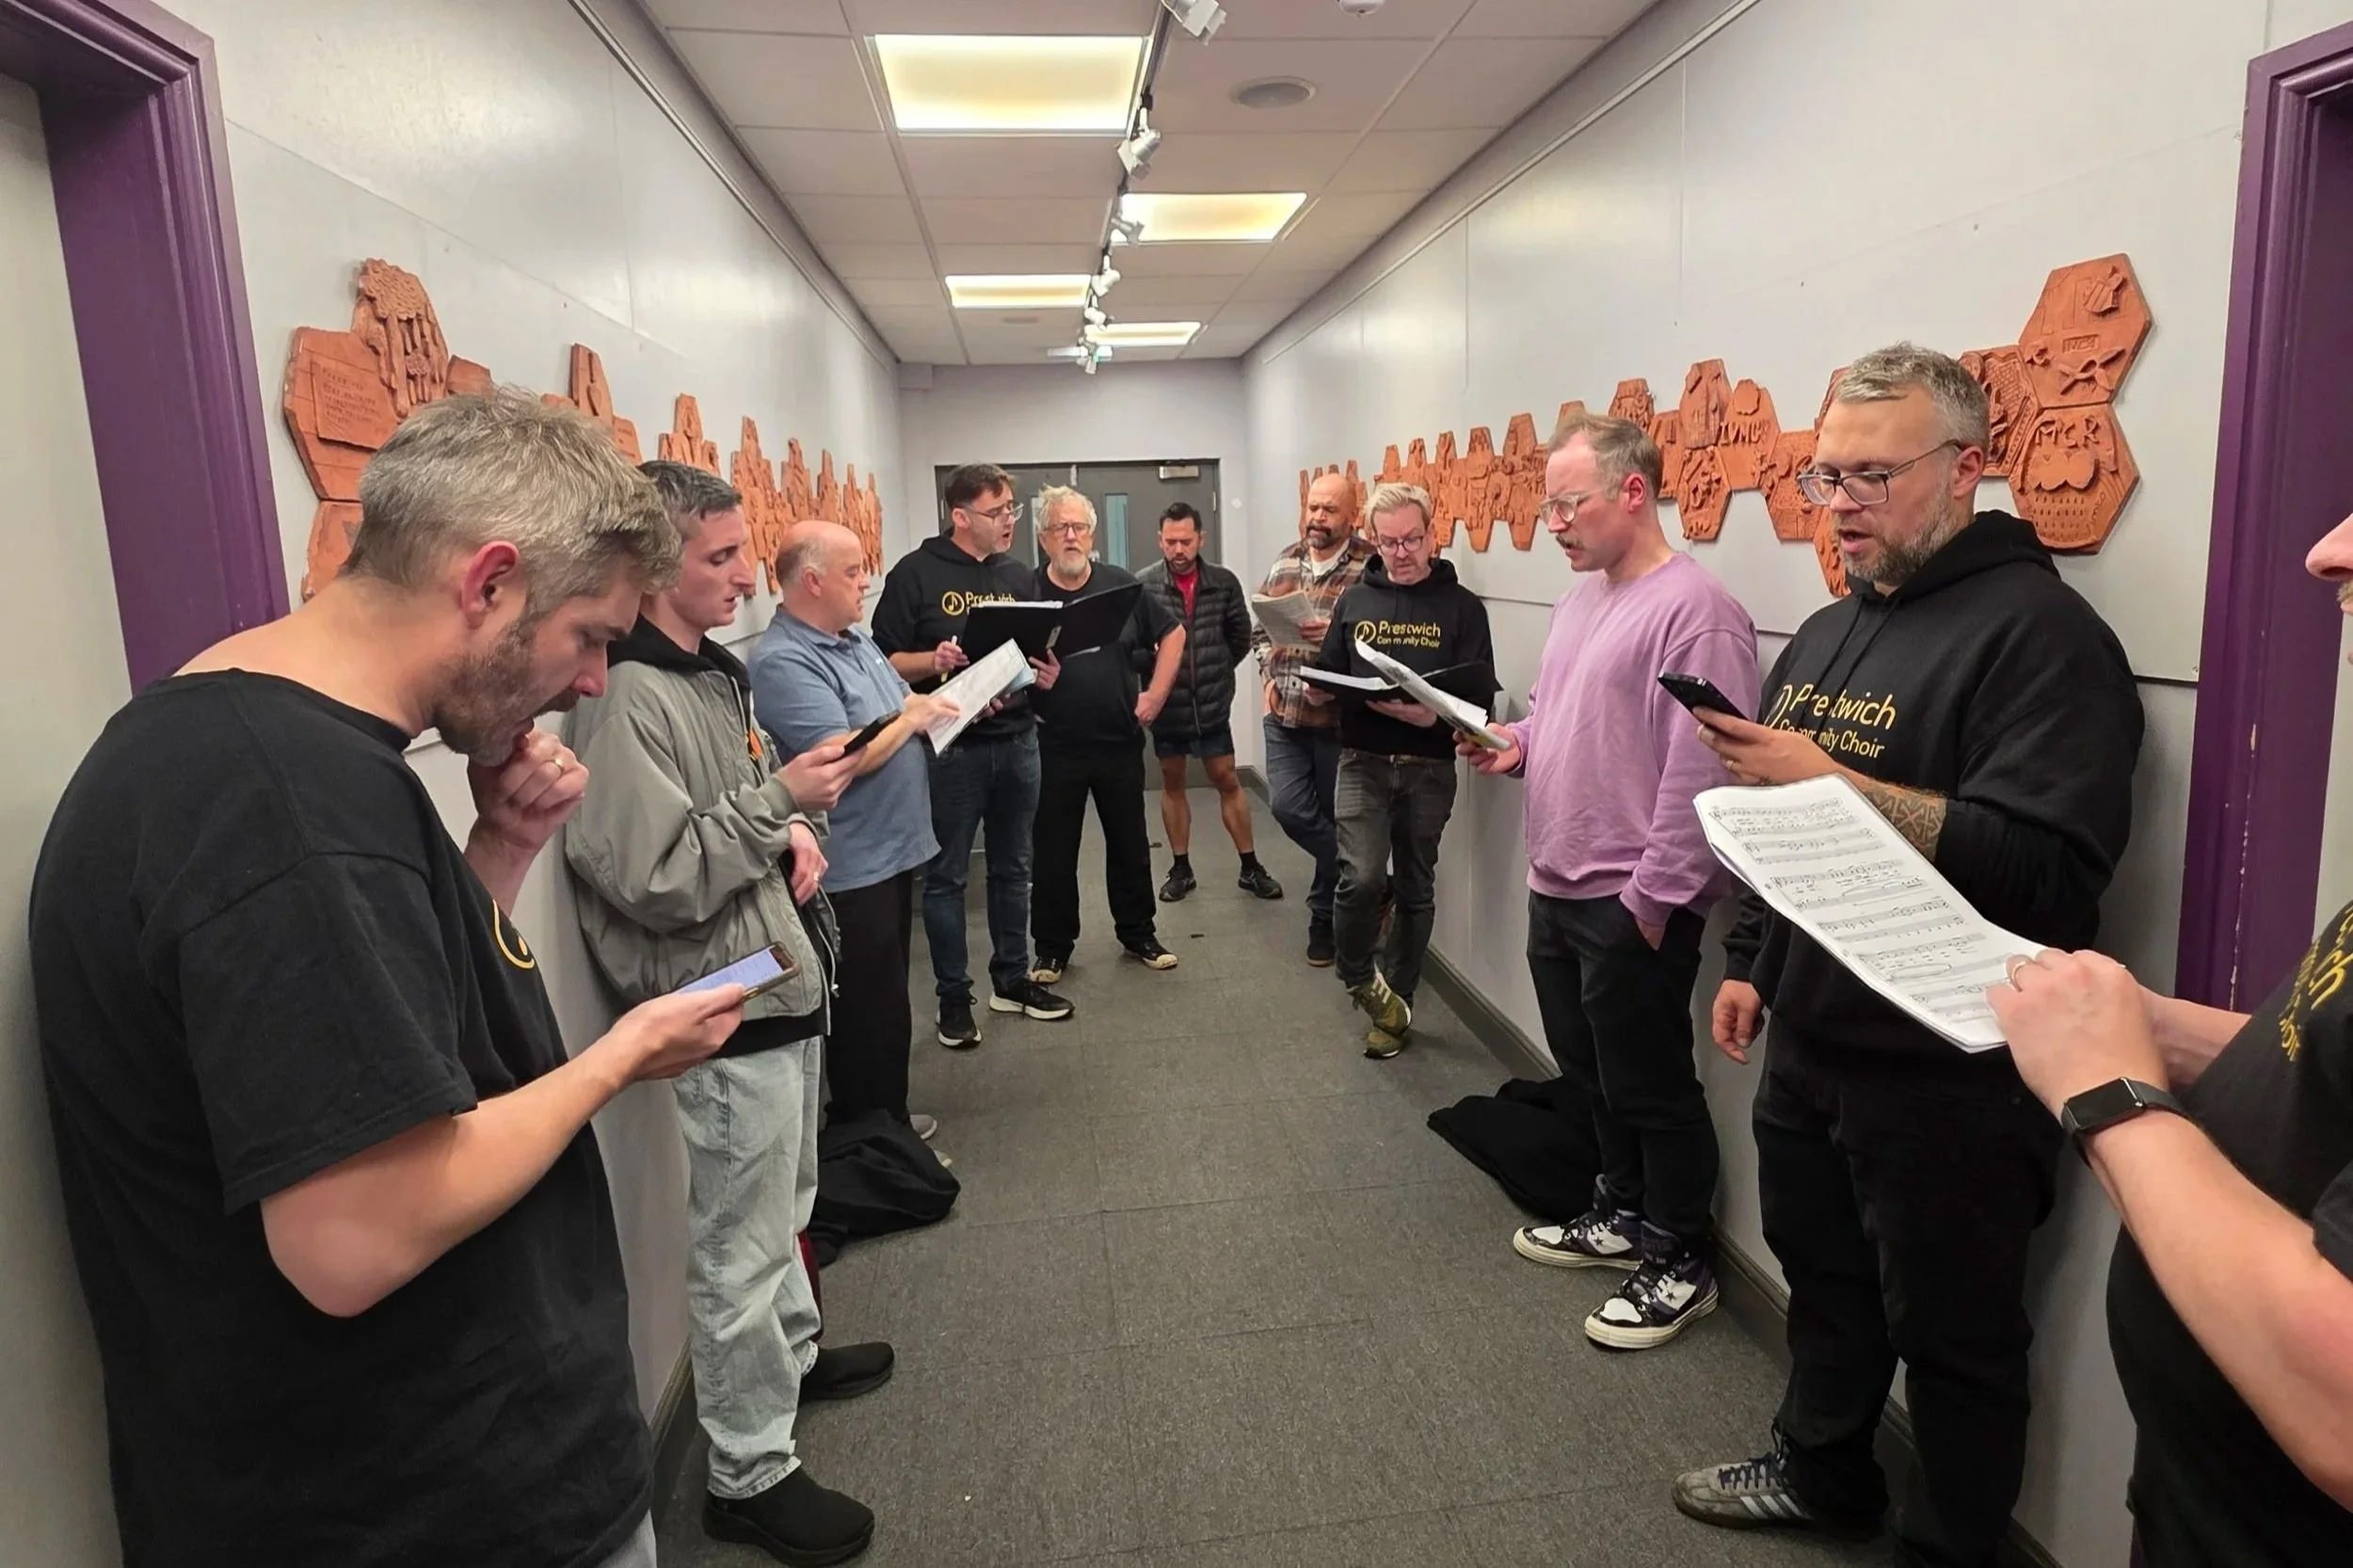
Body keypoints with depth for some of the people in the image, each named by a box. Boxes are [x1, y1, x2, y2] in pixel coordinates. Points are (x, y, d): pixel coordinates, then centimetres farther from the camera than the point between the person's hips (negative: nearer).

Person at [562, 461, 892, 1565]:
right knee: (739, 1249, 5)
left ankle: (793, 1353, 48)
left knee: (784, 1205, 26)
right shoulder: (625, 700, -21)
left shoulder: (712, 671, 10)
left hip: (783, 988, 10)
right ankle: (751, 1477, 22)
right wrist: (780, 799, -21)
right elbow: (655, 882, -25)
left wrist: (793, 831, 0)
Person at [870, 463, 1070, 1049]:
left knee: (1012, 868, 14)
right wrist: (932, 660, -25)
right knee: (946, 875, 5)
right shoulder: (917, 573, -5)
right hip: (951, 749, -5)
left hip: (1017, 740, 5)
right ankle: (953, 996, 17)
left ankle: (1011, 979, 28)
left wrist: (1046, 671, -3)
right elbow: (884, 660, -7)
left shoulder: (1017, 574, 11)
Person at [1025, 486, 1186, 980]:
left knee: (1130, 842, 14)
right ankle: (1053, 947, 22)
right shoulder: (1026, 593, -5)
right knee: (1053, 850, 8)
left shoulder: (1122, 586, 1)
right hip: (1053, 747, -2)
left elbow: (1172, 632, 11)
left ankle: (1138, 934, 30)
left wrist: (1156, 693, 4)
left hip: (1121, 741, 2)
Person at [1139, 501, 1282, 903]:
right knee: (1172, 785, 13)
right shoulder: (1142, 585, -11)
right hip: (1166, 705, 0)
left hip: (1213, 705, 1)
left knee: (1228, 783, 9)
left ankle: (1250, 868, 20)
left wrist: (1216, 672, 4)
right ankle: (1181, 869, 26)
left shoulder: (1224, 582, -5)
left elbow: (1241, 637, 6)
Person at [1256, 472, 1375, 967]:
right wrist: (1268, 673, 5)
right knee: (1287, 806, -4)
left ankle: (1325, 916, 26)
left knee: (1334, 818, 6)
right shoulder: (1285, 560, 10)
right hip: (1283, 713, 5)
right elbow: (1259, 624, 18)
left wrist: (1335, 633, -28)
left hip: (1339, 718, -5)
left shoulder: (1370, 566, -9)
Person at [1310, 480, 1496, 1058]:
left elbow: (1479, 698, -6)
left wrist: (1432, 716, -24)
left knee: (1414, 890, 9)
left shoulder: (1461, 606, 1)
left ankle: (1397, 1003, 25)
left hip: (1428, 769, -1)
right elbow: (1324, 681, 11)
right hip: (1362, 762, 1)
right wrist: (1317, 686, -12)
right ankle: (1359, 976, 13)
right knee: (1362, 878, -16)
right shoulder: (1354, 601, 9)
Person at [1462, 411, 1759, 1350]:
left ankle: (1682, 1261, 24)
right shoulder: (1582, 598, 13)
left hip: (1632, 903, -9)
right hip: (1556, 888, 9)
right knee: (1588, 1072, 21)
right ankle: (1624, 1215, 39)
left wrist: (1654, 896, -21)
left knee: (1650, 1086, 6)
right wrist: (1516, 743, 3)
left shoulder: (1692, 610, -18)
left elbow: (1700, 771, -23)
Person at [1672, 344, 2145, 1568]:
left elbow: (2049, 868, -28)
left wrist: (1833, 780, -29)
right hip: (1809, 1044, 8)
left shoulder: (2040, 630, -16)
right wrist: (1749, 958, 16)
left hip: (1949, 1075, -8)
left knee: (1952, 1332, 11)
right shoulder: (1825, 634, 11)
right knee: (1822, 1278, 23)